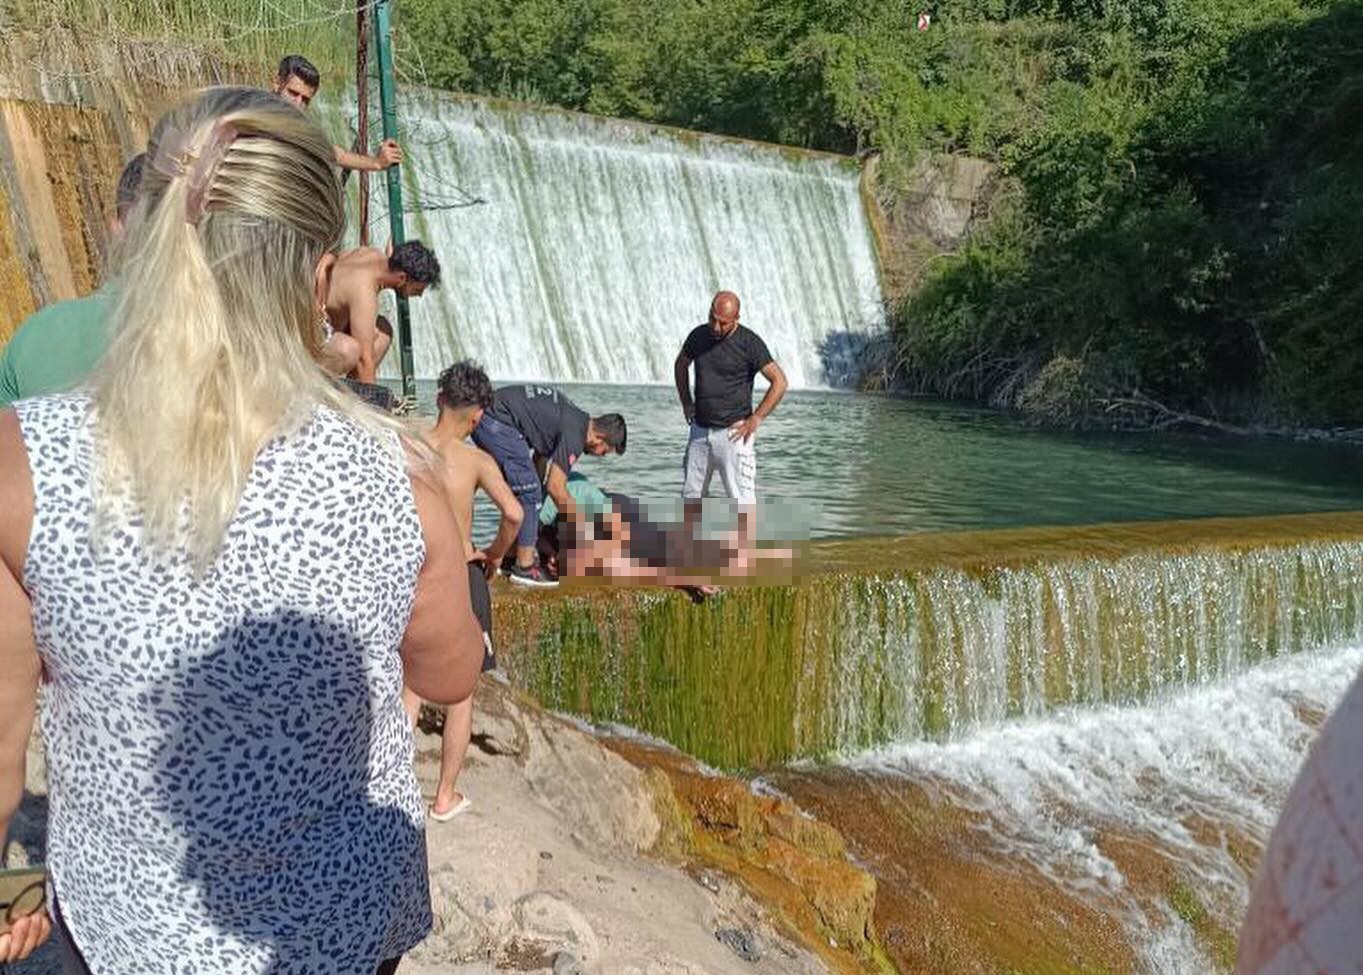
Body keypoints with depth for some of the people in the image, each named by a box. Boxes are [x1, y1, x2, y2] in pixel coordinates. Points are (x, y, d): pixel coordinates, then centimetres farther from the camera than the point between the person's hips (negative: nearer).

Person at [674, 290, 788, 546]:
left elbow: (779, 382, -12)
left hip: (733, 433, -5)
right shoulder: (699, 335, 3)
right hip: (700, 430, 6)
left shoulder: (749, 343, -12)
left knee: (741, 500, -6)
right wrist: (686, 403, 14)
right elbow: (680, 365, 23)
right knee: (691, 495, 11)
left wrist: (755, 419, -13)